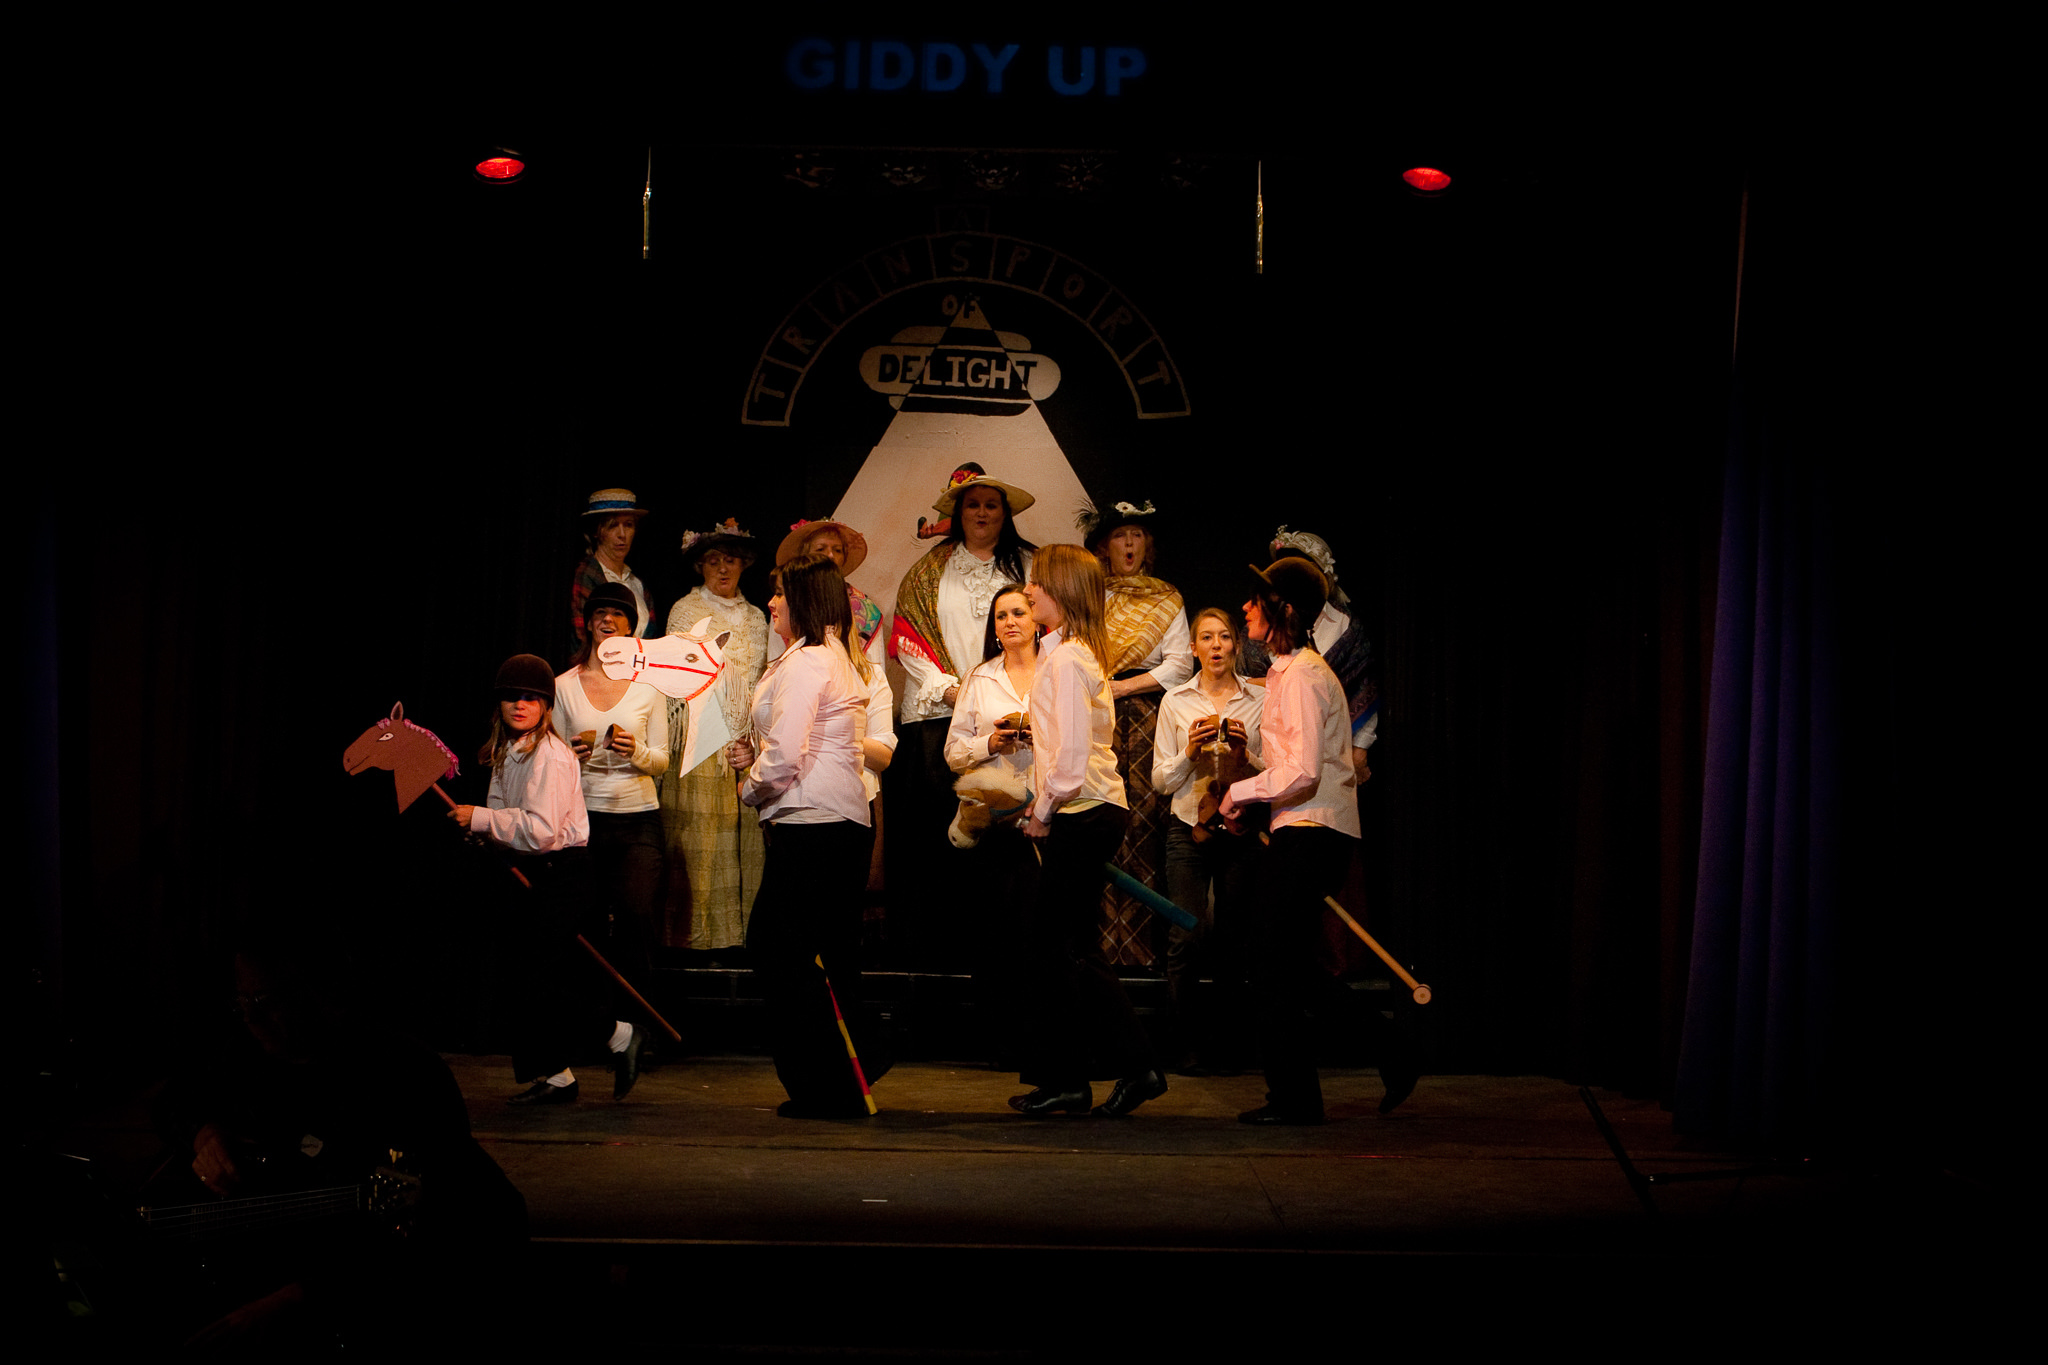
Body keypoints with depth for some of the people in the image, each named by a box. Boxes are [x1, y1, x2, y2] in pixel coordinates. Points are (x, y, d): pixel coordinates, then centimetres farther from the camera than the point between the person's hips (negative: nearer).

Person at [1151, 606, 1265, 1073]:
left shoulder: (1259, 701, 7)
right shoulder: (1175, 701, 8)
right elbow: (1161, 780, 7)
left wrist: (1245, 755, -10)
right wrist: (1191, 753, -10)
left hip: (1240, 829, 0)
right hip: (1188, 827, 0)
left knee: (1232, 940, -1)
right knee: (1186, 938, -10)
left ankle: (1224, 1046, 9)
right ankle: (1189, 1046, 1)